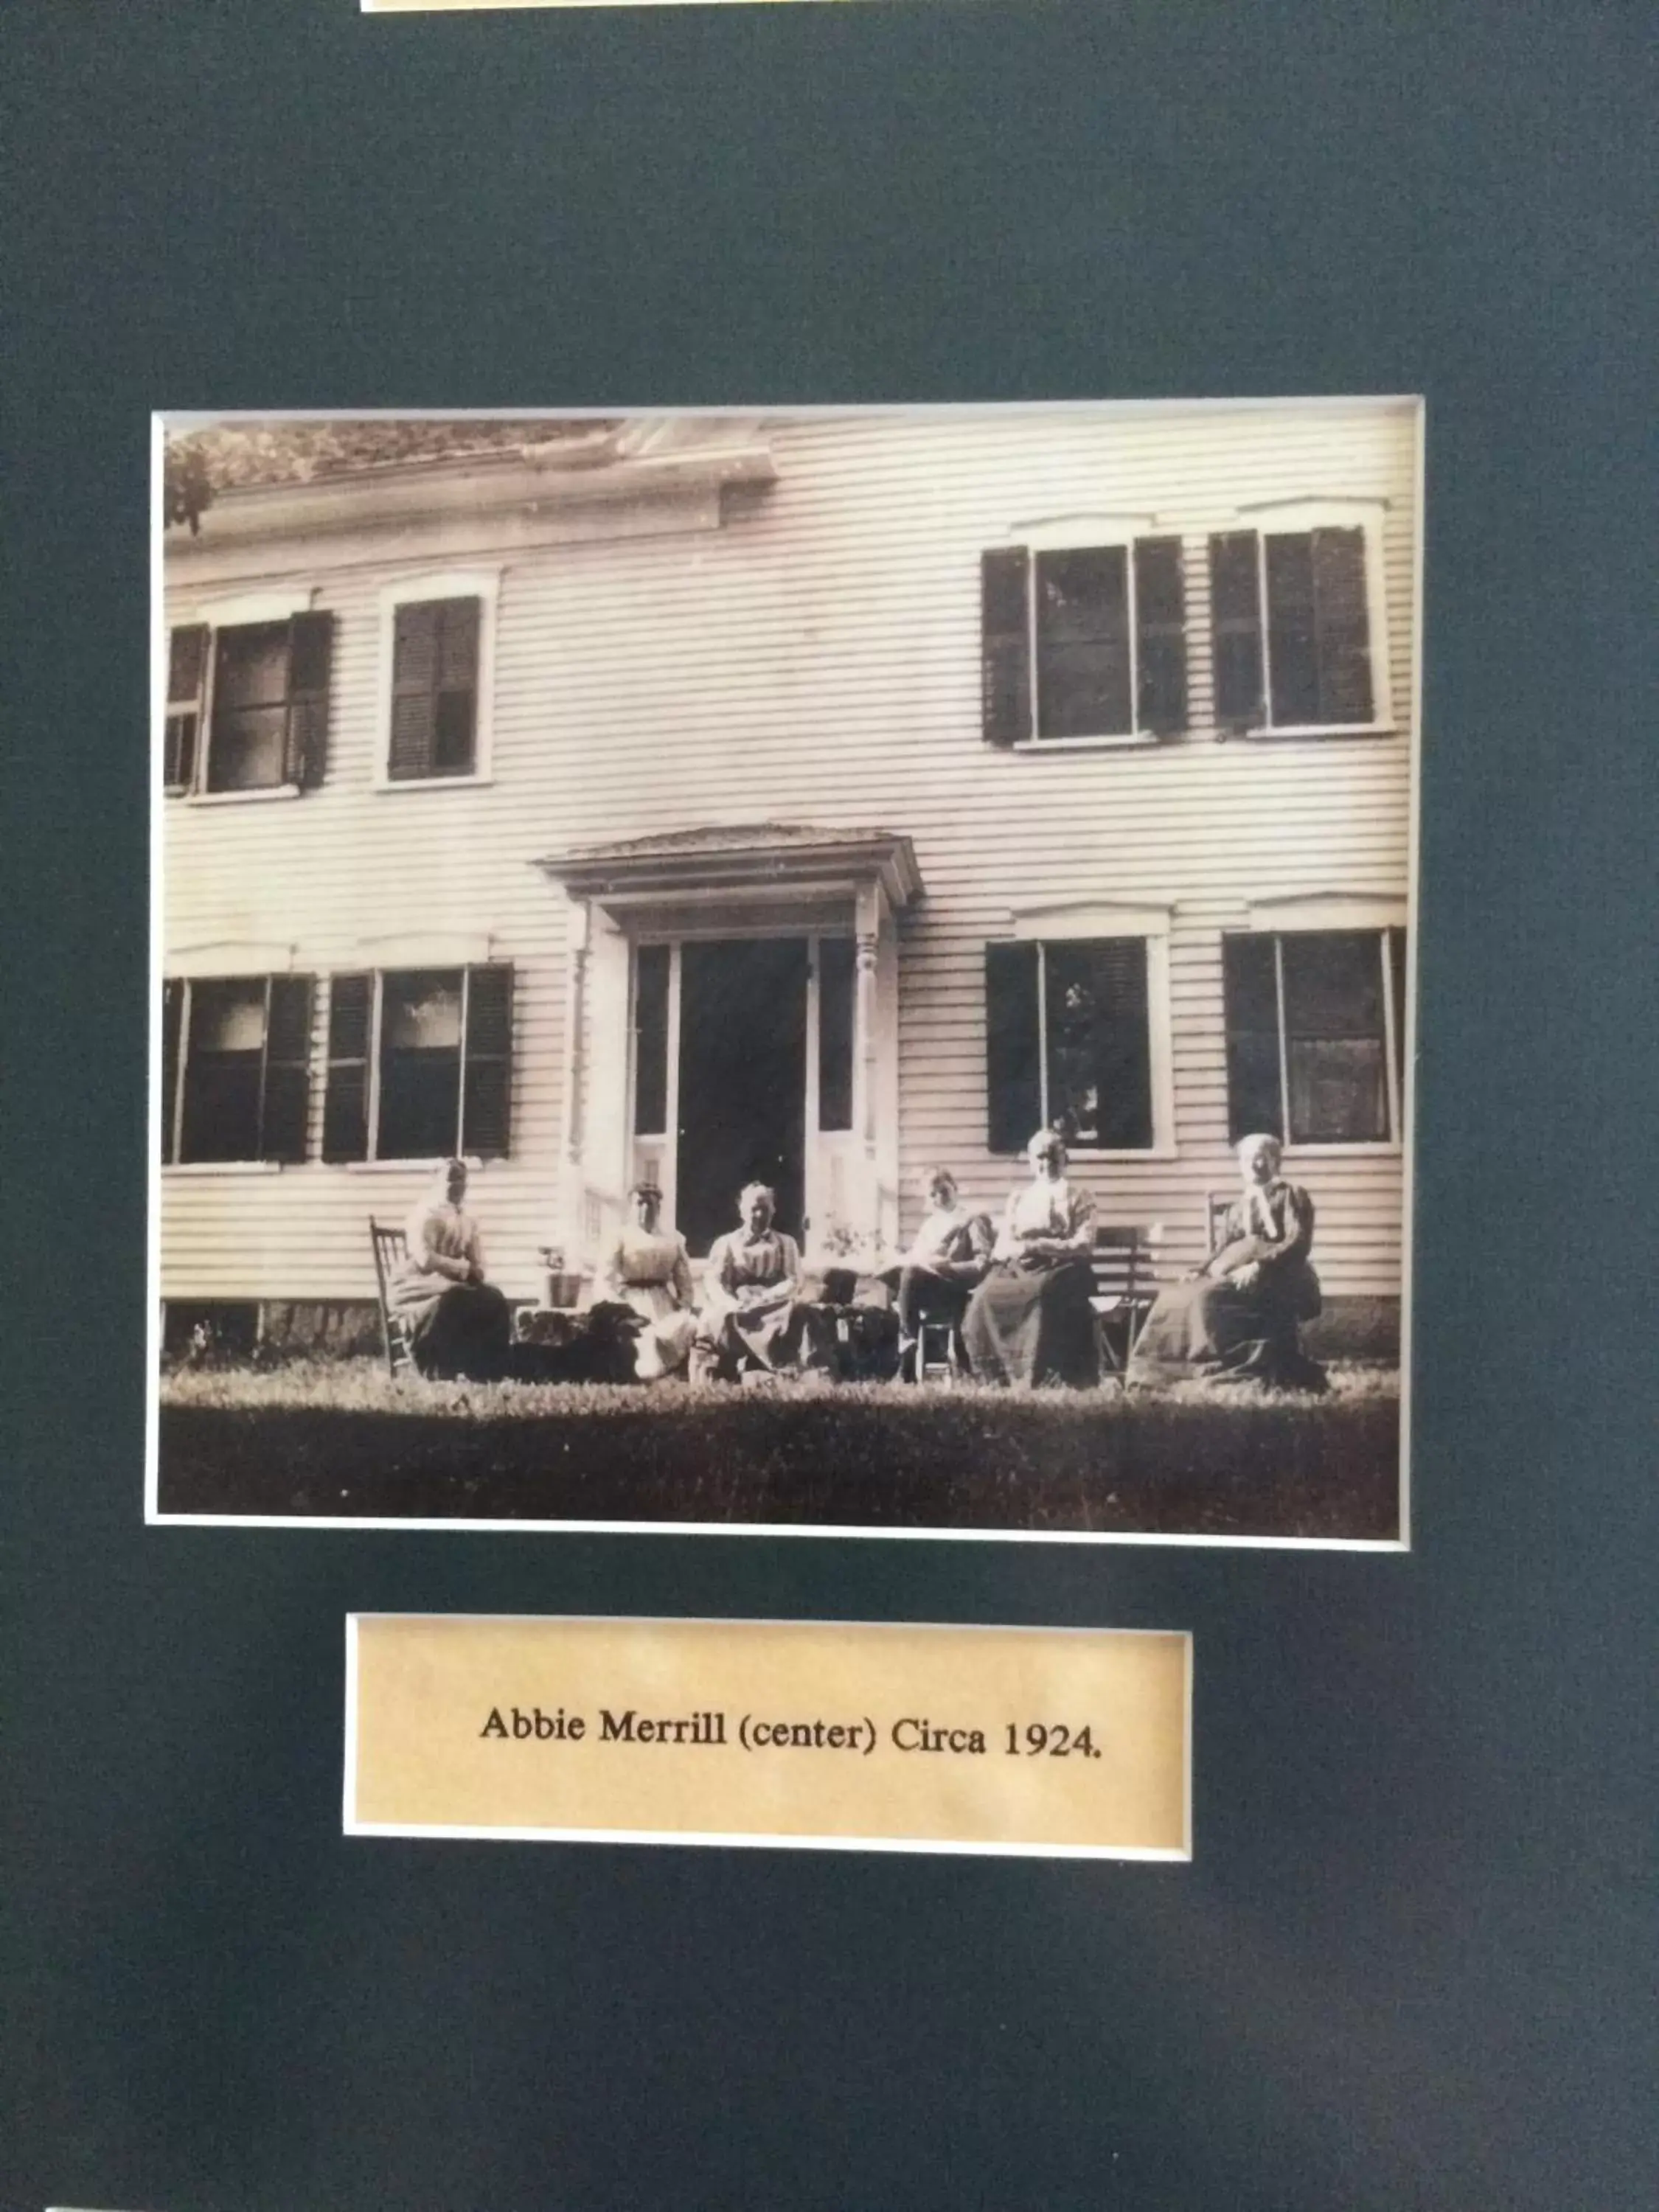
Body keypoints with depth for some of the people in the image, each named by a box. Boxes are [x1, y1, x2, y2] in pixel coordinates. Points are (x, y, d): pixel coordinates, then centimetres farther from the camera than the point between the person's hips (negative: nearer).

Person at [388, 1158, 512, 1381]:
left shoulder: (468, 1221, 12)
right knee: (450, 1299, -37)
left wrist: (468, 1272, -15)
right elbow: (425, 1260, -27)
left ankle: (488, 1370, -17)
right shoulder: (425, 1216, -12)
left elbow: (478, 1267, 9)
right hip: (413, 1286, -7)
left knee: (492, 1299, -17)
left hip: (450, 1285, 7)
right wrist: (463, 1268, -17)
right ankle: (444, 1373, -34)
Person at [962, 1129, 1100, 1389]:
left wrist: (1038, 1246, -13)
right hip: (1019, 1267, 4)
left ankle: (1040, 1377, -36)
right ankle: (995, 1376, -27)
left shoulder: (1077, 1196, 13)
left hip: (1061, 1269, -3)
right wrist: (1017, 1249, -11)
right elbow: (1002, 1245, 15)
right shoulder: (1017, 1197, 25)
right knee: (985, 1296, -29)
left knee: (1042, 1295, -39)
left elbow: (1083, 1245, -1)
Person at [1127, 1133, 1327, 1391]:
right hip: (1235, 1277, 7)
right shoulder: (1237, 1206, 26)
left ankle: (1239, 1370, -30)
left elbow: (1298, 1243, -9)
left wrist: (1258, 1266, -23)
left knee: (1209, 1297, -32)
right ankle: (1158, 1371, -21)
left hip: (1279, 1280, -7)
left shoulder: (1291, 1195, 6)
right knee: (1173, 1296, -16)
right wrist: (1200, 1272, -2)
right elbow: (1223, 1251, 19)